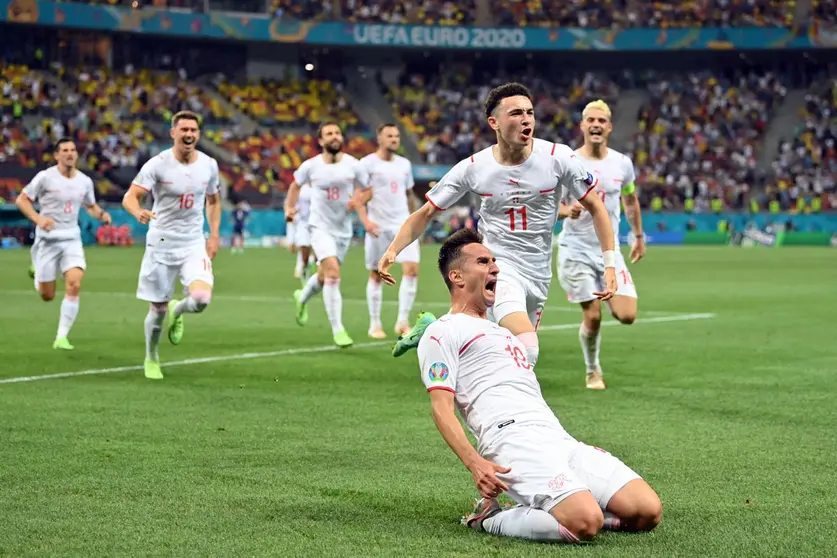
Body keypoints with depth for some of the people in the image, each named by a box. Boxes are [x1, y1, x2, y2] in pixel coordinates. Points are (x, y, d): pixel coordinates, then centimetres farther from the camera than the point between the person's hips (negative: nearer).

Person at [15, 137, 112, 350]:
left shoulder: (85, 181, 4)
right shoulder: (45, 177, -9)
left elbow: (91, 206, 20)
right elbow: (21, 200, -4)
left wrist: (102, 214, -3)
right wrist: (38, 219, -21)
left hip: (72, 239, 3)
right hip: (47, 239, -3)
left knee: (74, 285, -19)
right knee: (47, 296, 2)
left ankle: (62, 337, -9)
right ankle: (37, 273, 41)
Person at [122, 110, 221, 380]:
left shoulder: (209, 165, 1)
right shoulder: (158, 164, -11)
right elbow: (130, 197, -17)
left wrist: (214, 236, 9)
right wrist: (139, 212, -40)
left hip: (194, 244, 2)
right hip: (161, 244, -2)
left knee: (201, 299, -22)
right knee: (158, 310, 4)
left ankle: (177, 311, 15)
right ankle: (151, 359, 31)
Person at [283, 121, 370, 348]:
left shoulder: (353, 165, -7)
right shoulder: (310, 166, -8)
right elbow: (296, 184, 11)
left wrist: (357, 200, -15)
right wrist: (289, 207, -1)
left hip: (343, 229, 3)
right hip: (320, 226, -3)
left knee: (324, 276, 19)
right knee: (333, 272, -22)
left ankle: (302, 298, 54)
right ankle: (337, 330, -18)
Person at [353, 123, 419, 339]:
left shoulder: (404, 164, 12)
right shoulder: (367, 164, -4)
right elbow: (358, 196, -6)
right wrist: (365, 220, -17)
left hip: (403, 225, 4)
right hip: (378, 226, -4)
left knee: (412, 269, -11)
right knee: (376, 275, 4)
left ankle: (403, 322, -5)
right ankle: (375, 324, 15)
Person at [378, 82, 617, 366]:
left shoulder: (558, 157, -8)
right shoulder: (473, 168, -8)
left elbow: (595, 207, 2)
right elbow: (426, 213, 2)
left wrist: (610, 265, -4)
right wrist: (393, 250, -13)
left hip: (538, 276, 4)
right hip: (498, 266, -4)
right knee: (526, 352, -28)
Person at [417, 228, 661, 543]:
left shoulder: (499, 330, 34)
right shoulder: (442, 333, 6)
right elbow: (442, 408, -6)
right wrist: (474, 463, -19)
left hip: (560, 440, 8)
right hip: (512, 443, -8)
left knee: (647, 511, -9)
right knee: (585, 524, -31)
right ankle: (490, 520, -8)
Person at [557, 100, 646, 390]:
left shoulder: (622, 163, 2)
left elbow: (630, 200, 19)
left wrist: (639, 236, 22)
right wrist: (566, 210, -26)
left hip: (610, 251, 3)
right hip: (576, 251, -3)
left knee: (627, 315, -11)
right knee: (592, 317, -6)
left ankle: (609, 300, 26)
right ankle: (593, 370, 19)